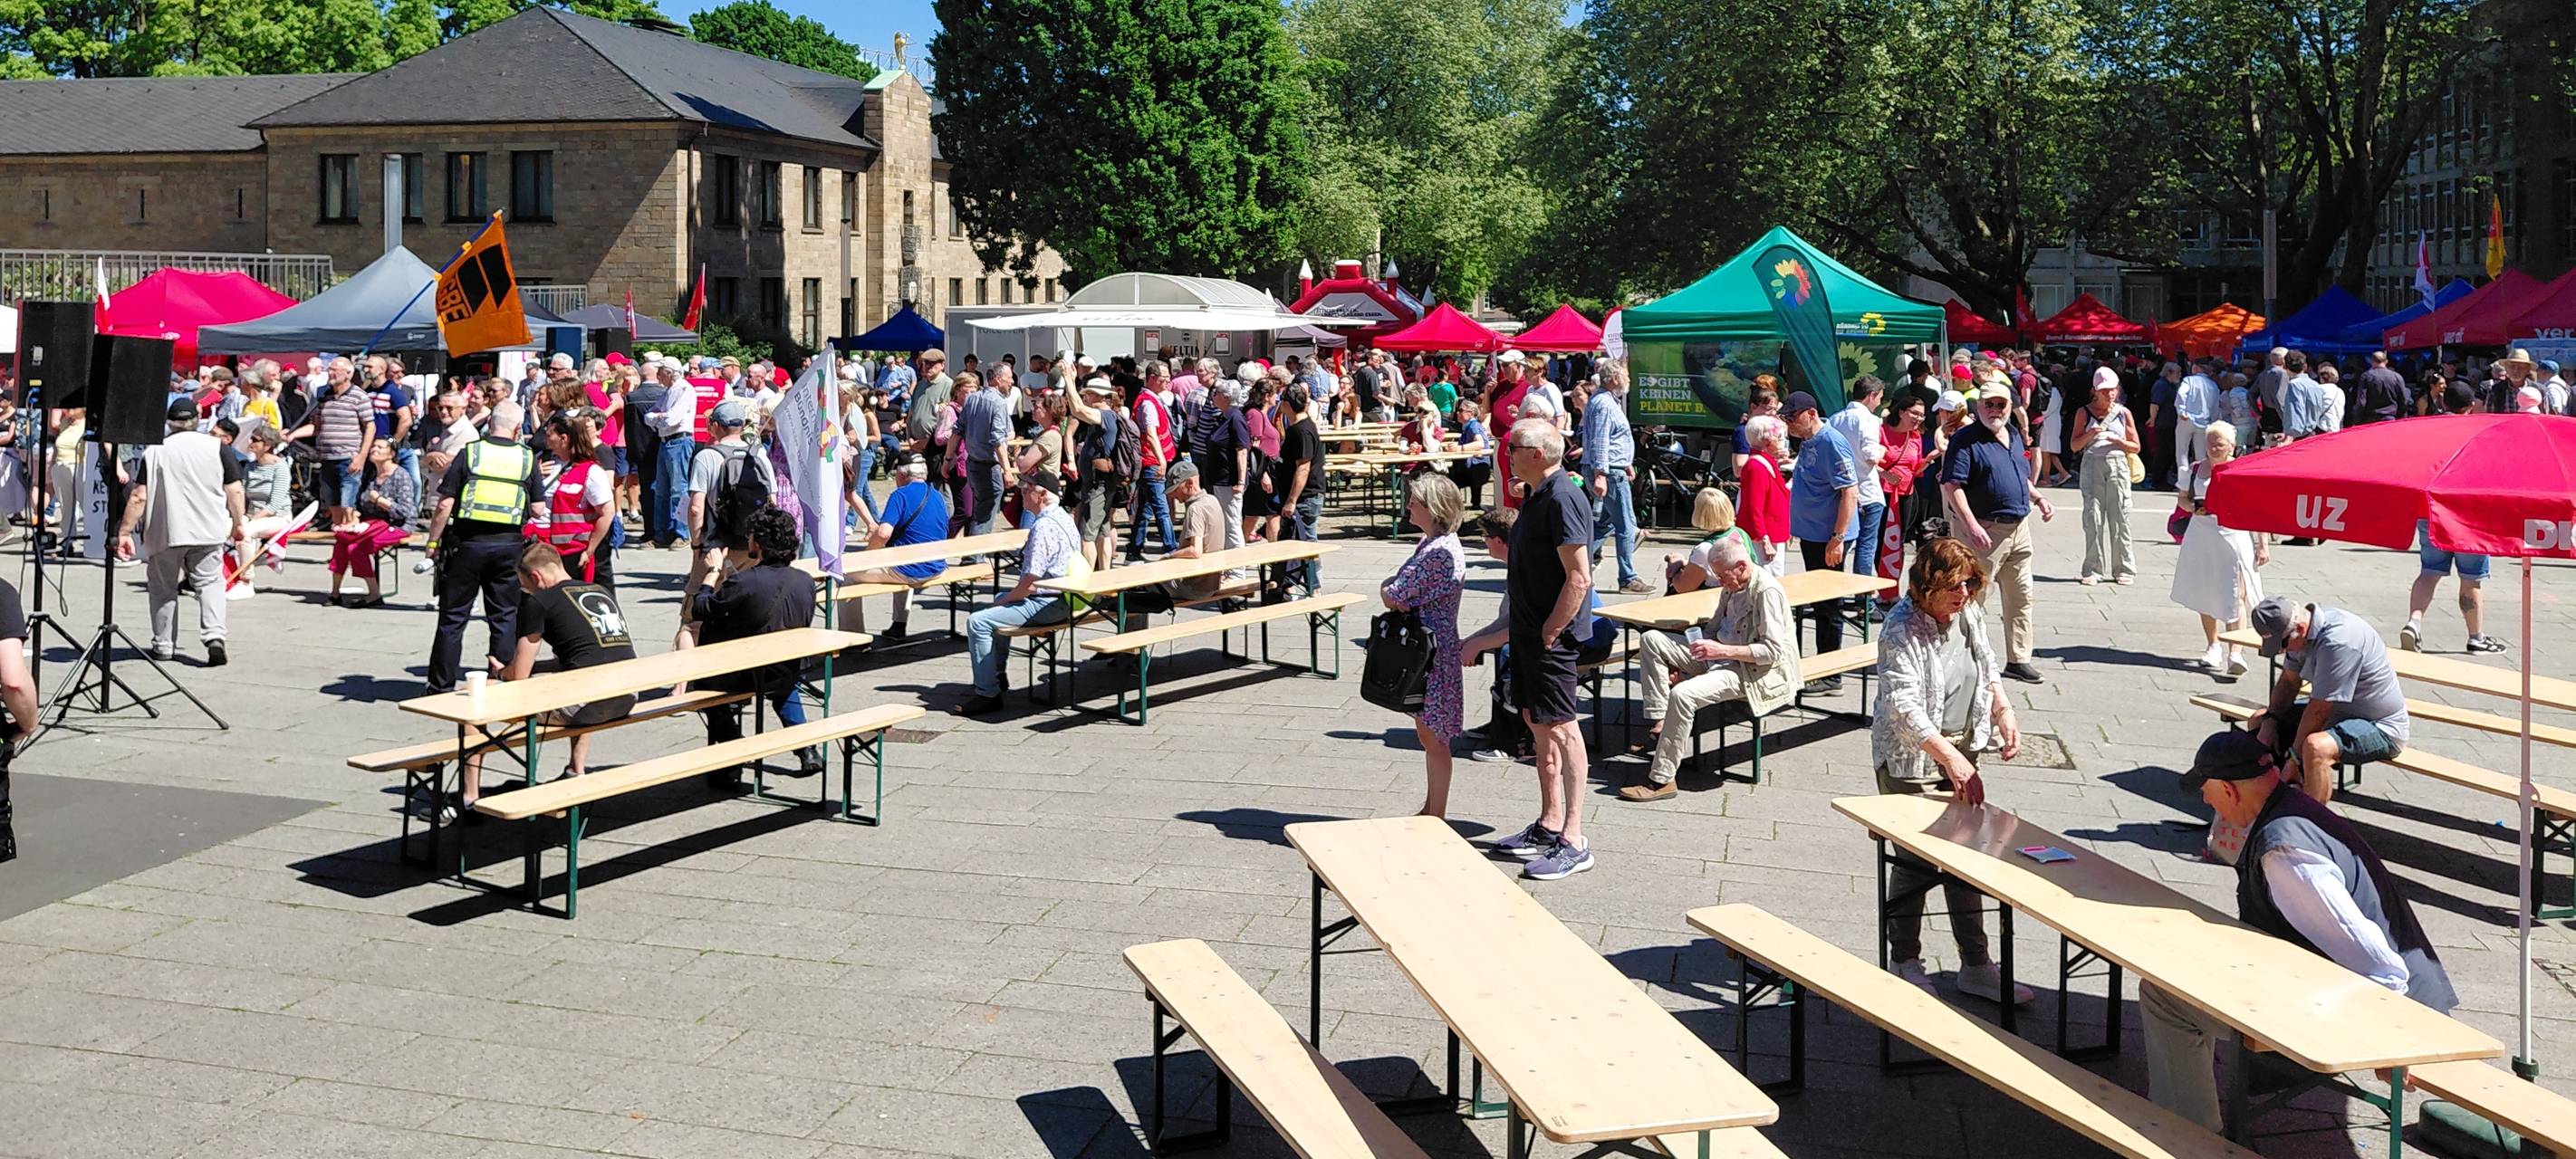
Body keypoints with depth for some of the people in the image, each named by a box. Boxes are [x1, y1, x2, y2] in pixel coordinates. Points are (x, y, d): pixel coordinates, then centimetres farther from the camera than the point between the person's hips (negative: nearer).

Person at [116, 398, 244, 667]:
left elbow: (139, 497, -4)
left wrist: (124, 532, 1)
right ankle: (214, 636, -14)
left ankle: (162, 645, 18)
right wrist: (237, 524, 11)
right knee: (210, 582, 5)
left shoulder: (154, 451, 0)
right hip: (208, 532, 0)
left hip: (165, 533, 0)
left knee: (163, 587, 13)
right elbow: (234, 491, -1)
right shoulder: (216, 447, 0)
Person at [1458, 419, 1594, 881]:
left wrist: (1548, 634, -18)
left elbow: (1579, 579, -23)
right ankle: (1549, 826, 26)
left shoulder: (1562, 500, -19)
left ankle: (1573, 842, -3)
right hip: (1526, 631, 11)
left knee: (1559, 729, -7)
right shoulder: (1536, 496, 13)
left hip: (1550, 637, -11)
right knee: (1537, 723, 15)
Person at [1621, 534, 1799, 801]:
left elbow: (1773, 651, -21)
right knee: (1652, 639, -2)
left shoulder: (1767, 592, -17)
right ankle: (1661, 724, -7)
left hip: (1756, 672, -10)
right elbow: (1713, 628, 22)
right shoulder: (1731, 588, 10)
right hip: (1723, 657, 10)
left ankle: (1661, 780, -26)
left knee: (1683, 694, -32)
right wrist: (1684, 663, 7)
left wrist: (1723, 650, -25)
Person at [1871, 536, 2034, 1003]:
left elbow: (1988, 670, 20)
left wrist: (2004, 711, 3)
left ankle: (1976, 965, 20)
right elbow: (1905, 706, -28)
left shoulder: (1970, 614, 2)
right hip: (1911, 758, -7)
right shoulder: (1902, 630, -20)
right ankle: (1905, 961, 17)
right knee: (1915, 860, -1)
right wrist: (1951, 759, -34)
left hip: (1960, 751, 7)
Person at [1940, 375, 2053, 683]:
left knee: (2020, 597, 13)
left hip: (2019, 528, 8)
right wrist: (1971, 525, -28)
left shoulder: (2014, 436, 14)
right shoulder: (1966, 439, -12)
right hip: (1985, 531, -8)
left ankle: (2018, 659, 22)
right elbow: (1952, 485, -20)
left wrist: (2038, 498, 10)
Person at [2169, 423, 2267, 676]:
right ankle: (2213, 646, 29)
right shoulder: (2196, 469, 7)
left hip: (2234, 537, -4)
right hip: (2202, 538, 4)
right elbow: (2182, 498, 18)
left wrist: (2263, 544, -5)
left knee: (2235, 596, -10)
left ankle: (2235, 652, -13)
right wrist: (2193, 507, -6)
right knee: (2204, 595, 13)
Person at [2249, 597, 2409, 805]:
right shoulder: (2303, 633, -3)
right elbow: (2288, 682, 10)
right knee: (2258, 722, 10)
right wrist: (2270, 720, -6)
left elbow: (2318, 711, -27)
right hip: (2341, 712, 10)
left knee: (2316, 747, -38)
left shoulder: (2338, 642, -31)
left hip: (2381, 727, -10)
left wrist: (2295, 756, -18)